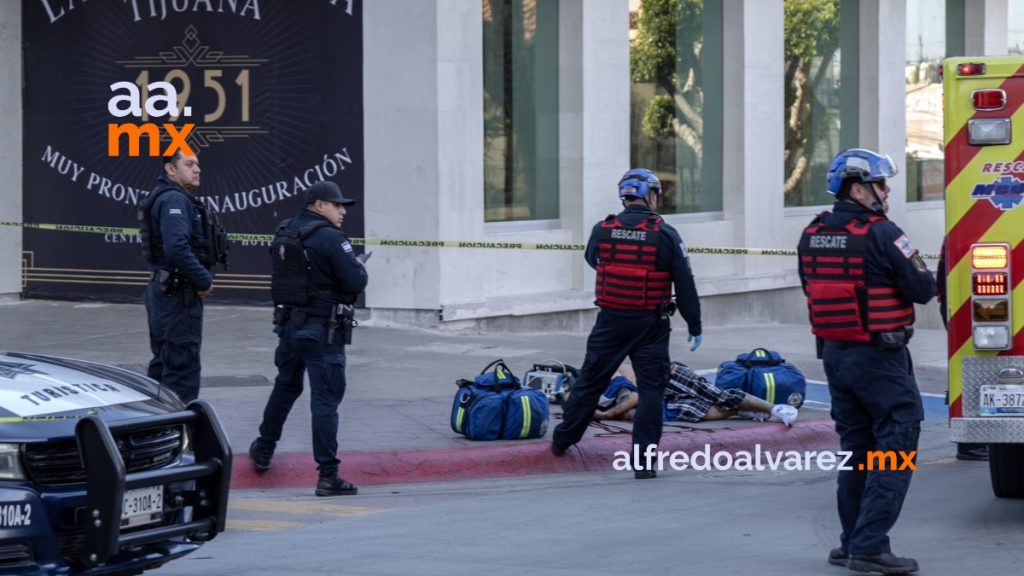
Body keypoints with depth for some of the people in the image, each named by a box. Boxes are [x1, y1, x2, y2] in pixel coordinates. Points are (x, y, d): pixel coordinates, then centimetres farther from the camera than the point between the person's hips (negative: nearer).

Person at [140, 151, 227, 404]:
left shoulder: (178, 199, 18)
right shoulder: (174, 200, -15)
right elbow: (177, 248, -28)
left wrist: (203, 279, 10)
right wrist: (205, 281, -17)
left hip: (163, 290, 11)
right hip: (179, 294, -11)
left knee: (163, 362, 17)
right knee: (182, 365, -7)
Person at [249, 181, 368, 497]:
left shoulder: (286, 232, 8)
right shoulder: (331, 239, -16)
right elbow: (355, 283, -20)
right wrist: (360, 267, 4)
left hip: (289, 324, 7)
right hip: (322, 331, -7)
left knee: (285, 387, 26)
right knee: (325, 400, -5)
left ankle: (263, 450, 41)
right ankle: (328, 476, -6)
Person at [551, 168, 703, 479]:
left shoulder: (602, 231, -3)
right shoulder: (665, 235, -10)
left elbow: (592, 259, 19)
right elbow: (685, 285, -7)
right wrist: (695, 326, 2)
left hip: (610, 321, 3)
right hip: (650, 325, -3)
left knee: (590, 381, 17)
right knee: (650, 389, 3)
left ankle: (563, 439, 31)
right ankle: (643, 460, -2)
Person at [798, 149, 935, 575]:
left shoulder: (812, 236, 6)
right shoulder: (880, 233, -16)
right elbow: (923, 289, -12)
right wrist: (900, 279, 7)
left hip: (834, 352, 8)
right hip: (879, 357, -8)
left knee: (855, 447, 16)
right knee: (896, 448, -5)